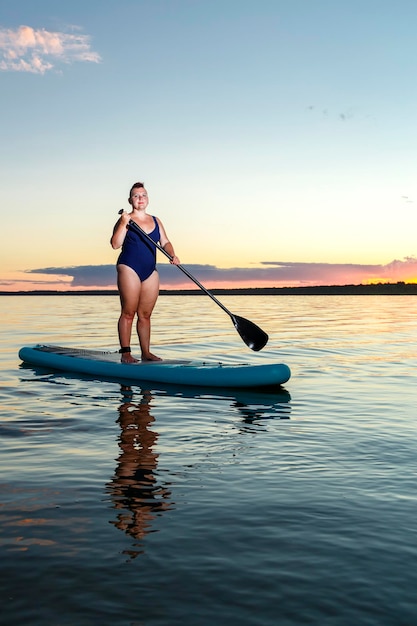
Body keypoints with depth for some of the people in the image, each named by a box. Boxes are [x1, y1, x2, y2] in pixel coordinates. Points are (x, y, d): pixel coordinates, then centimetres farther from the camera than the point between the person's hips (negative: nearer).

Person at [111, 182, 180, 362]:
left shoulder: (156, 221, 17)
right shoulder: (125, 220, 1)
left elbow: (165, 242, 11)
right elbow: (115, 244, -10)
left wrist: (172, 254, -8)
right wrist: (124, 223, -19)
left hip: (150, 272, 5)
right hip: (129, 269, -5)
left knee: (145, 314, 6)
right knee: (128, 313, -5)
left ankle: (146, 353, 9)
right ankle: (126, 353, -2)